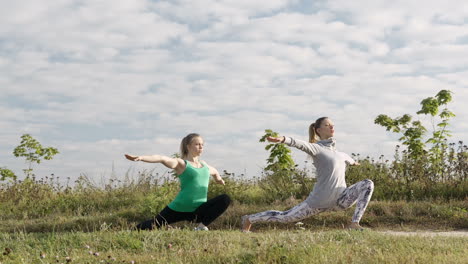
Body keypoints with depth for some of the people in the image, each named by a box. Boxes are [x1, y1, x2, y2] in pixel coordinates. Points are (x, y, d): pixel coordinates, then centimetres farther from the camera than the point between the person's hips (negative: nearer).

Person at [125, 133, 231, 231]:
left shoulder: (205, 165, 13)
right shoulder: (181, 164, -7)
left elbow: (214, 172, 39)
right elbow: (161, 159, -24)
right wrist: (141, 158, -37)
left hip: (198, 210, 4)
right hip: (180, 209, -4)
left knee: (225, 199, -13)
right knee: (155, 224, 2)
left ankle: (201, 226, -12)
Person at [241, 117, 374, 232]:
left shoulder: (339, 153, 16)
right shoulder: (317, 148, -7)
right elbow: (301, 144, -28)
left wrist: (353, 162, 63)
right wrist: (283, 139, -48)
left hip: (341, 199, 5)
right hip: (320, 200, -5)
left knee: (368, 184, -12)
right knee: (285, 217, -1)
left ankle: (354, 224, -16)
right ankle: (249, 219, 20)